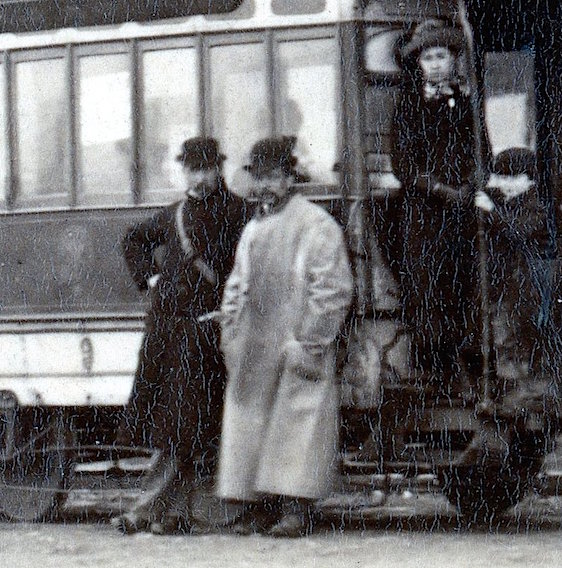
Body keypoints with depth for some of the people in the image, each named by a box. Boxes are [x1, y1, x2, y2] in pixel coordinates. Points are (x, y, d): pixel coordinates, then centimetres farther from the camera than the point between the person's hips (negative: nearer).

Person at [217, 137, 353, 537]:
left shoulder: (317, 226, -4)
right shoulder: (253, 230, 18)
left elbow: (333, 291, -9)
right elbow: (237, 287, 24)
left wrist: (306, 342, -14)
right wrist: (231, 335, 12)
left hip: (295, 347, -7)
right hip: (254, 350, 7)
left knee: (297, 421, -9)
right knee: (251, 424, 4)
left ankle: (297, 510, -10)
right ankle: (261, 509, 7)